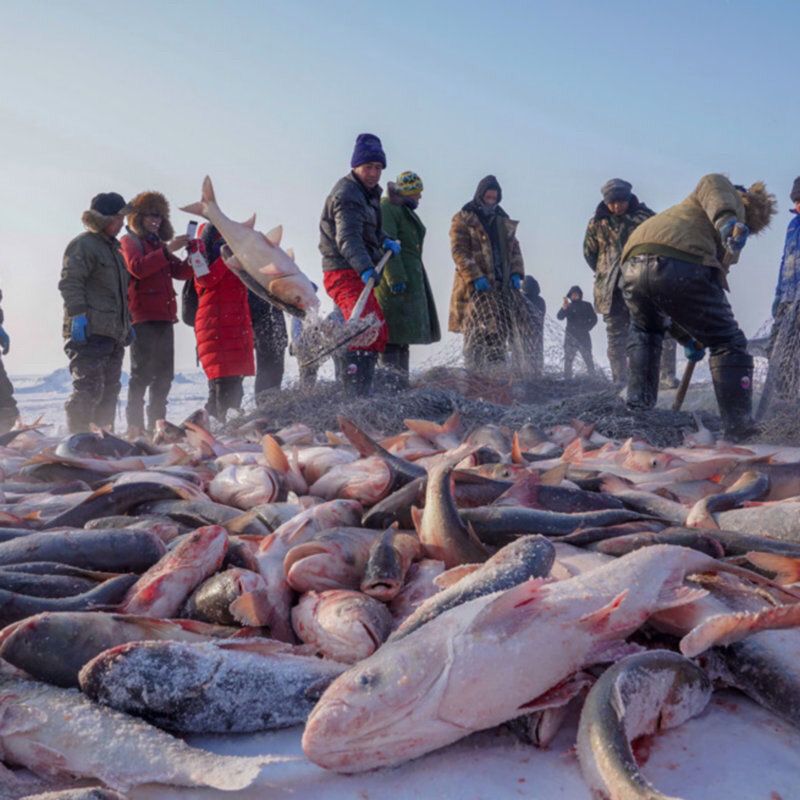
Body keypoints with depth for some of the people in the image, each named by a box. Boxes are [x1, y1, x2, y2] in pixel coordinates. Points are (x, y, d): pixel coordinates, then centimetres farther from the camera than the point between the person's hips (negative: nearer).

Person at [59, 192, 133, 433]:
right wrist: (78, 314, -23)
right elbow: (70, 282, -15)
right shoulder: (83, 245, -5)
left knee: (109, 390, 11)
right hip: (89, 332, -9)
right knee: (89, 388, -13)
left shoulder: (112, 247, 24)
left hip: (113, 333, 9)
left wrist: (126, 323, 27)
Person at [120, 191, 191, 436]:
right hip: (143, 316, -7)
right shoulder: (130, 241, 3)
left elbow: (180, 272, 18)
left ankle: (156, 423, 13)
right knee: (142, 372, -10)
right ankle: (135, 424, -9)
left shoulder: (159, 245, 25)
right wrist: (168, 251, -21)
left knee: (164, 374, 7)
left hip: (164, 316, 7)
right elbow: (137, 267, -17)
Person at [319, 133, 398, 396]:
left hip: (359, 273, 11)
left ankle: (363, 392, 26)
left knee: (379, 332, 17)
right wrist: (365, 268, -44)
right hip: (345, 273, -11)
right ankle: (356, 394, -29)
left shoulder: (367, 192, 17)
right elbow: (348, 237, -30)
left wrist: (385, 240, 12)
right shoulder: (347, 194, -15)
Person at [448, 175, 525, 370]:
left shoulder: (503, 220, 19)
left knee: (501, 331, 4)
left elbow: (514, 248, 21)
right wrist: (475, 277, -19)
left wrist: (516, 273, 4)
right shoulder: (463, 219, 0)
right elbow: (459, 251, -9)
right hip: (474, 287, -6)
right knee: (478, 332, -11)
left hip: (501, 285, 6)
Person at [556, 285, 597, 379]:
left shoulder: (586, 305, 8)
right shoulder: (568, 306, 8)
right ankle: (567, 378, -2)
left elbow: (594, 319, 8)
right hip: (571, 336, 1)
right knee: (568, 359, -4)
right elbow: (559, 317, -8)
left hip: (583, 336, -1)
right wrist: (563, 308, -28)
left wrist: (586, 328, -4)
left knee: (588, 358, -2)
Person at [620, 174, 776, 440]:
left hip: (634, 265, 6)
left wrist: (687, 338, 48)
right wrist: (726, 220, -19)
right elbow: (712, 183, 0)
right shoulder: (732, 199, 27)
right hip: (684, 266, -6)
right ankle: (739, 430, 8)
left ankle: (638, 408, 25)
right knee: (729, 344, 10)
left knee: (644, 332, 35)